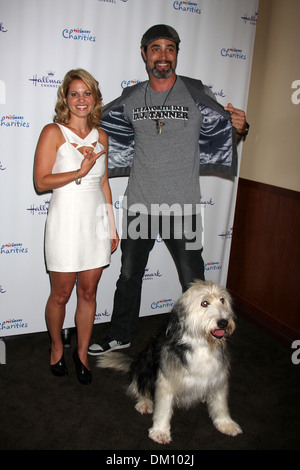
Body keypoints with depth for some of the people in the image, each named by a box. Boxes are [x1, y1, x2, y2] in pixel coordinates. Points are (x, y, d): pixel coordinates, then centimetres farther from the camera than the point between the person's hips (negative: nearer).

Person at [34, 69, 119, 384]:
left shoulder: (101, 136, 10)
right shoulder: (53, 132, -6)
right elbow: (41, 181, -12)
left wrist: (112, 226, 15)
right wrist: (80, 172, -21)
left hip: (96, 221, 4)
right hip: (66, 220, -4)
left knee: (88, 293, 12)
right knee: (61, 295, 9)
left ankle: (82, 353, 29)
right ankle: (56, 347, 34)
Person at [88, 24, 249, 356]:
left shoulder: (196, 94, -4)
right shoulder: (131, 98, 4)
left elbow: (225, 136, 1)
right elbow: (97, 122, 20)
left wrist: (239, 129, -20)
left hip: (181, 207, -3)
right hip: (139, 205, 3)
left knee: (193, 282, 7)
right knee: (129, 275, 17)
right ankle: (120, 335, 37)